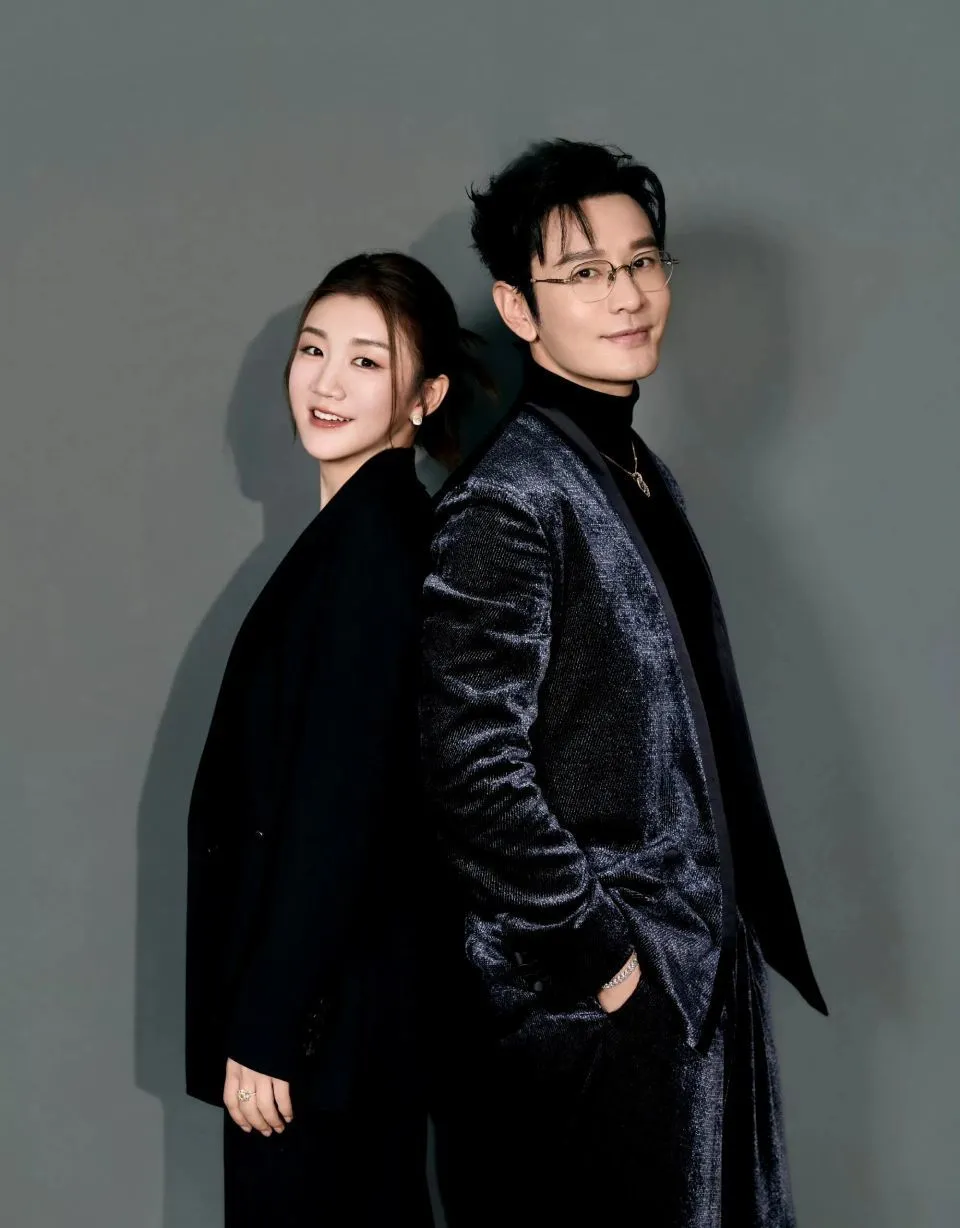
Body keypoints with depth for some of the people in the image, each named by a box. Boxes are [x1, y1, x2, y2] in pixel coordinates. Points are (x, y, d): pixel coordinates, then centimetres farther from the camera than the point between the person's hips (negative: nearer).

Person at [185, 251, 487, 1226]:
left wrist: (265, 1029, -19)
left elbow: (340, 794, -21)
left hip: (329, 992, -9)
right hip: (346, 979, 9)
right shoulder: (368, 522, 10)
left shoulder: (373, 531, -18)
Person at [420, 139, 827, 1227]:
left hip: (699, 979, 9)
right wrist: (599, 956, -17)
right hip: (585, 1011, -9)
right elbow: (475, 772, -21)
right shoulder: (507, 496, -16)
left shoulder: (639, 474, 12)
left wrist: (732, 931, 12)